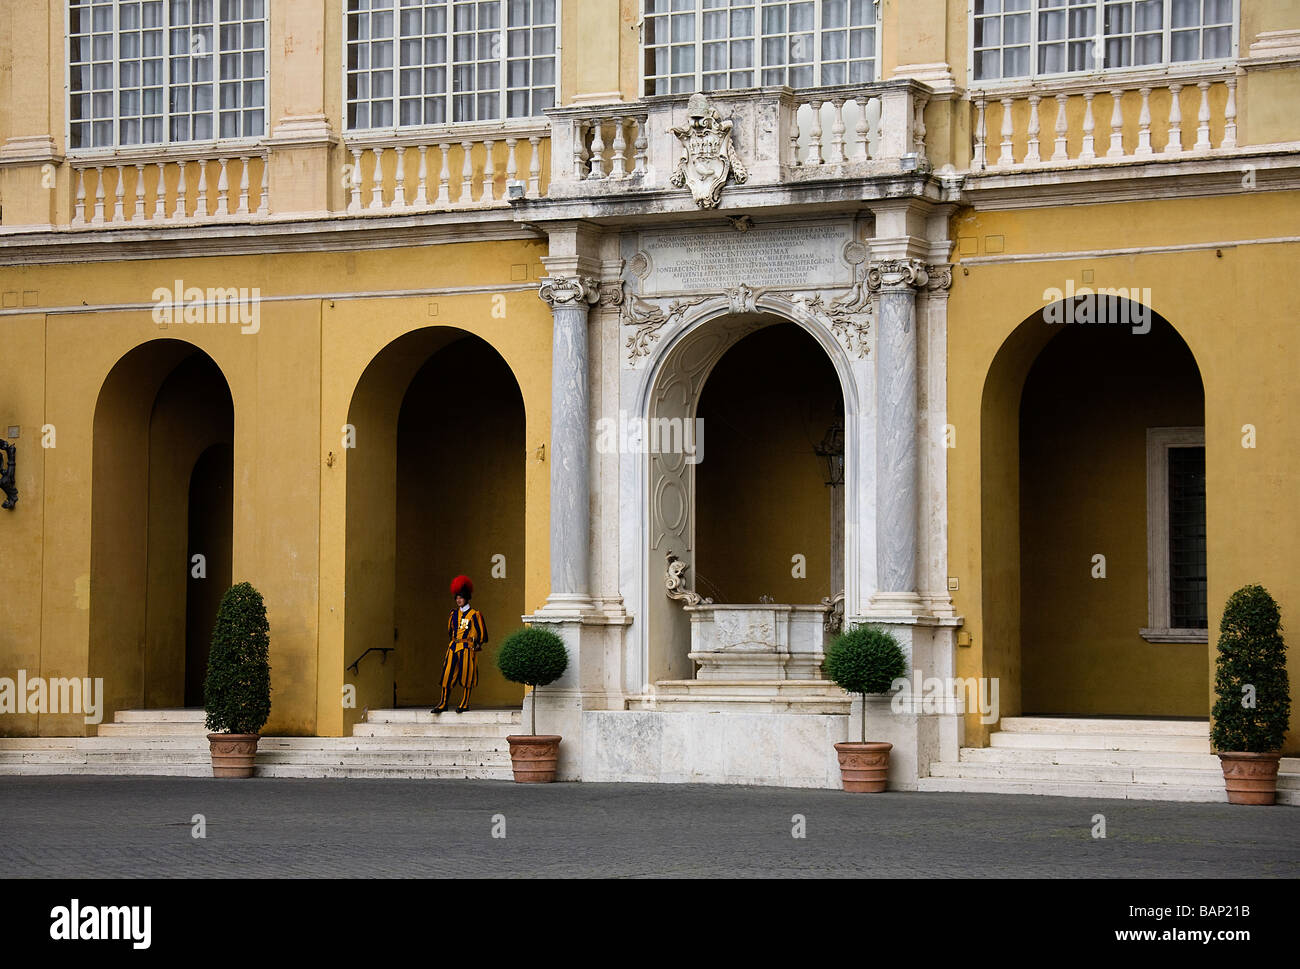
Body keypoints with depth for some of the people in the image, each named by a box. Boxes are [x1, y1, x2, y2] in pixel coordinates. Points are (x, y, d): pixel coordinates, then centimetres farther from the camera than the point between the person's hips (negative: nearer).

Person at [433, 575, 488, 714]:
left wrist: (476, 645, -4)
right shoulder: (454, 614, 13)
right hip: (453, 648, 5)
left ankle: (465, 704, 5)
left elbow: (481, 633, 1)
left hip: (467, 648, -5)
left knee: (466, 676, -2)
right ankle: (443, 703, 3)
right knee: (447, 675, 0)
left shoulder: (474, 614, -3)